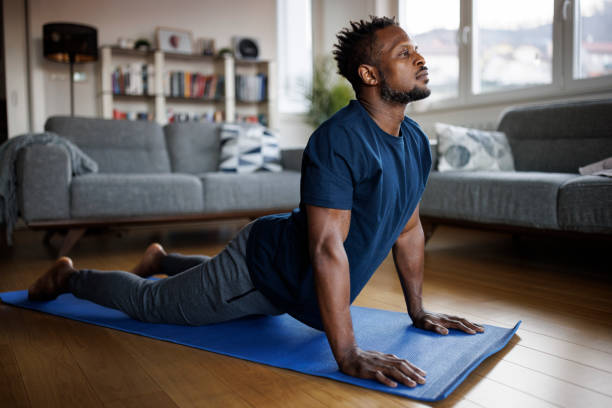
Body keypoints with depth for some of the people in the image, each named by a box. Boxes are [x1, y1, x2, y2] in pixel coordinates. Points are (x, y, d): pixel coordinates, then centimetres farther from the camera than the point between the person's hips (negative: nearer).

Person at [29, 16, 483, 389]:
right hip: (259, 268, -8)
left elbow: (409, 228, 5)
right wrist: (348, 354, -38)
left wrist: (419, 310, 9)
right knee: (149, 303, 11)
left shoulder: (416, 143, -5)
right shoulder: (339, 141, -34)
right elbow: (328, 247, -38)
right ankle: (69, 276, 37)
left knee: (219, 275, 37)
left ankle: (160, 259, 59)